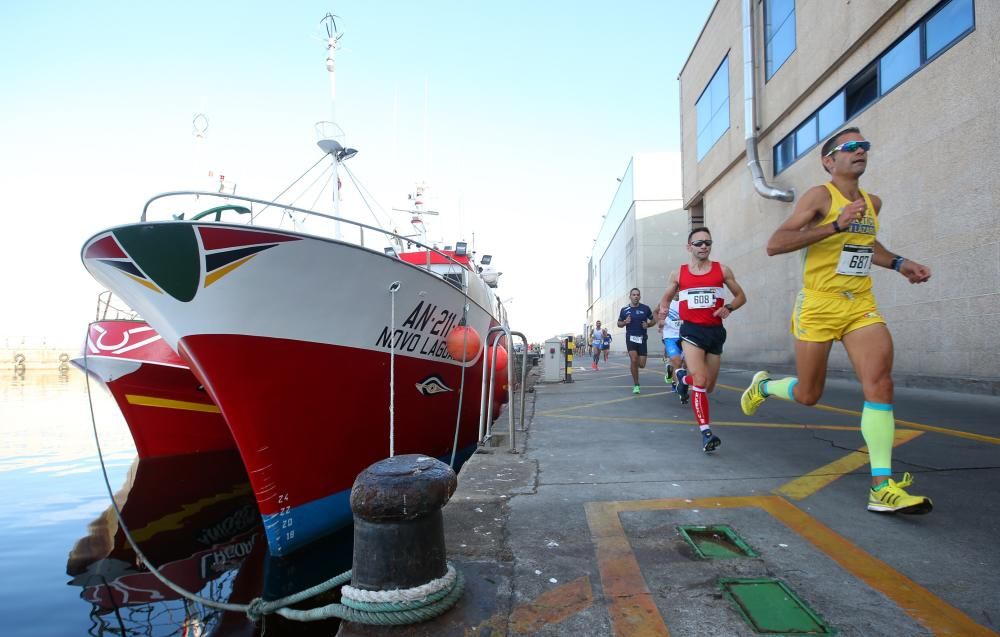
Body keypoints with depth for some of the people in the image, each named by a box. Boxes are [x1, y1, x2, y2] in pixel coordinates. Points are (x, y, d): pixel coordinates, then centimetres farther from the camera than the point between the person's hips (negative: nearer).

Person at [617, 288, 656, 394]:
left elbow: (654, 320, 11)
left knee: (641, 364, -3)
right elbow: (619, 324, 12)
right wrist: (625, 322, -10)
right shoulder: (624, 310, 2)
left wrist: (648, 325, -10)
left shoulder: (645, 308, 0)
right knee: (634, 360, -18)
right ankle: (636, 385, -4)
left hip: (642, 338, 1)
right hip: (630, 337, -1)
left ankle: (632, 364, 36)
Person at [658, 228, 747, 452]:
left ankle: (683, 377, 47)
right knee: (700, 382, -18)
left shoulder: (722, 270, 4)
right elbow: (667, 296, 17)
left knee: (709, 387, 13)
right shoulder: (678, 274, 3)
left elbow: (741, 296, 10)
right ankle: (707, 434, -12)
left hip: (715, 331, 3)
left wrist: (728, 308, -11)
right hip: (691, 330, -2)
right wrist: (663, 308, -6)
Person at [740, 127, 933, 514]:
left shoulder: (873, 203, 13)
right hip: (819, 307, -5)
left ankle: (882, 488, -10)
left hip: (862, 306, 5)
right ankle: (763, 386, 38)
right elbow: (774, 245, -20)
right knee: (808, 396, 4)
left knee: (880, 383, -13)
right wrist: (836, 226, -28)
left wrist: (898, 264, 17)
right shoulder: (820, 196, -8)